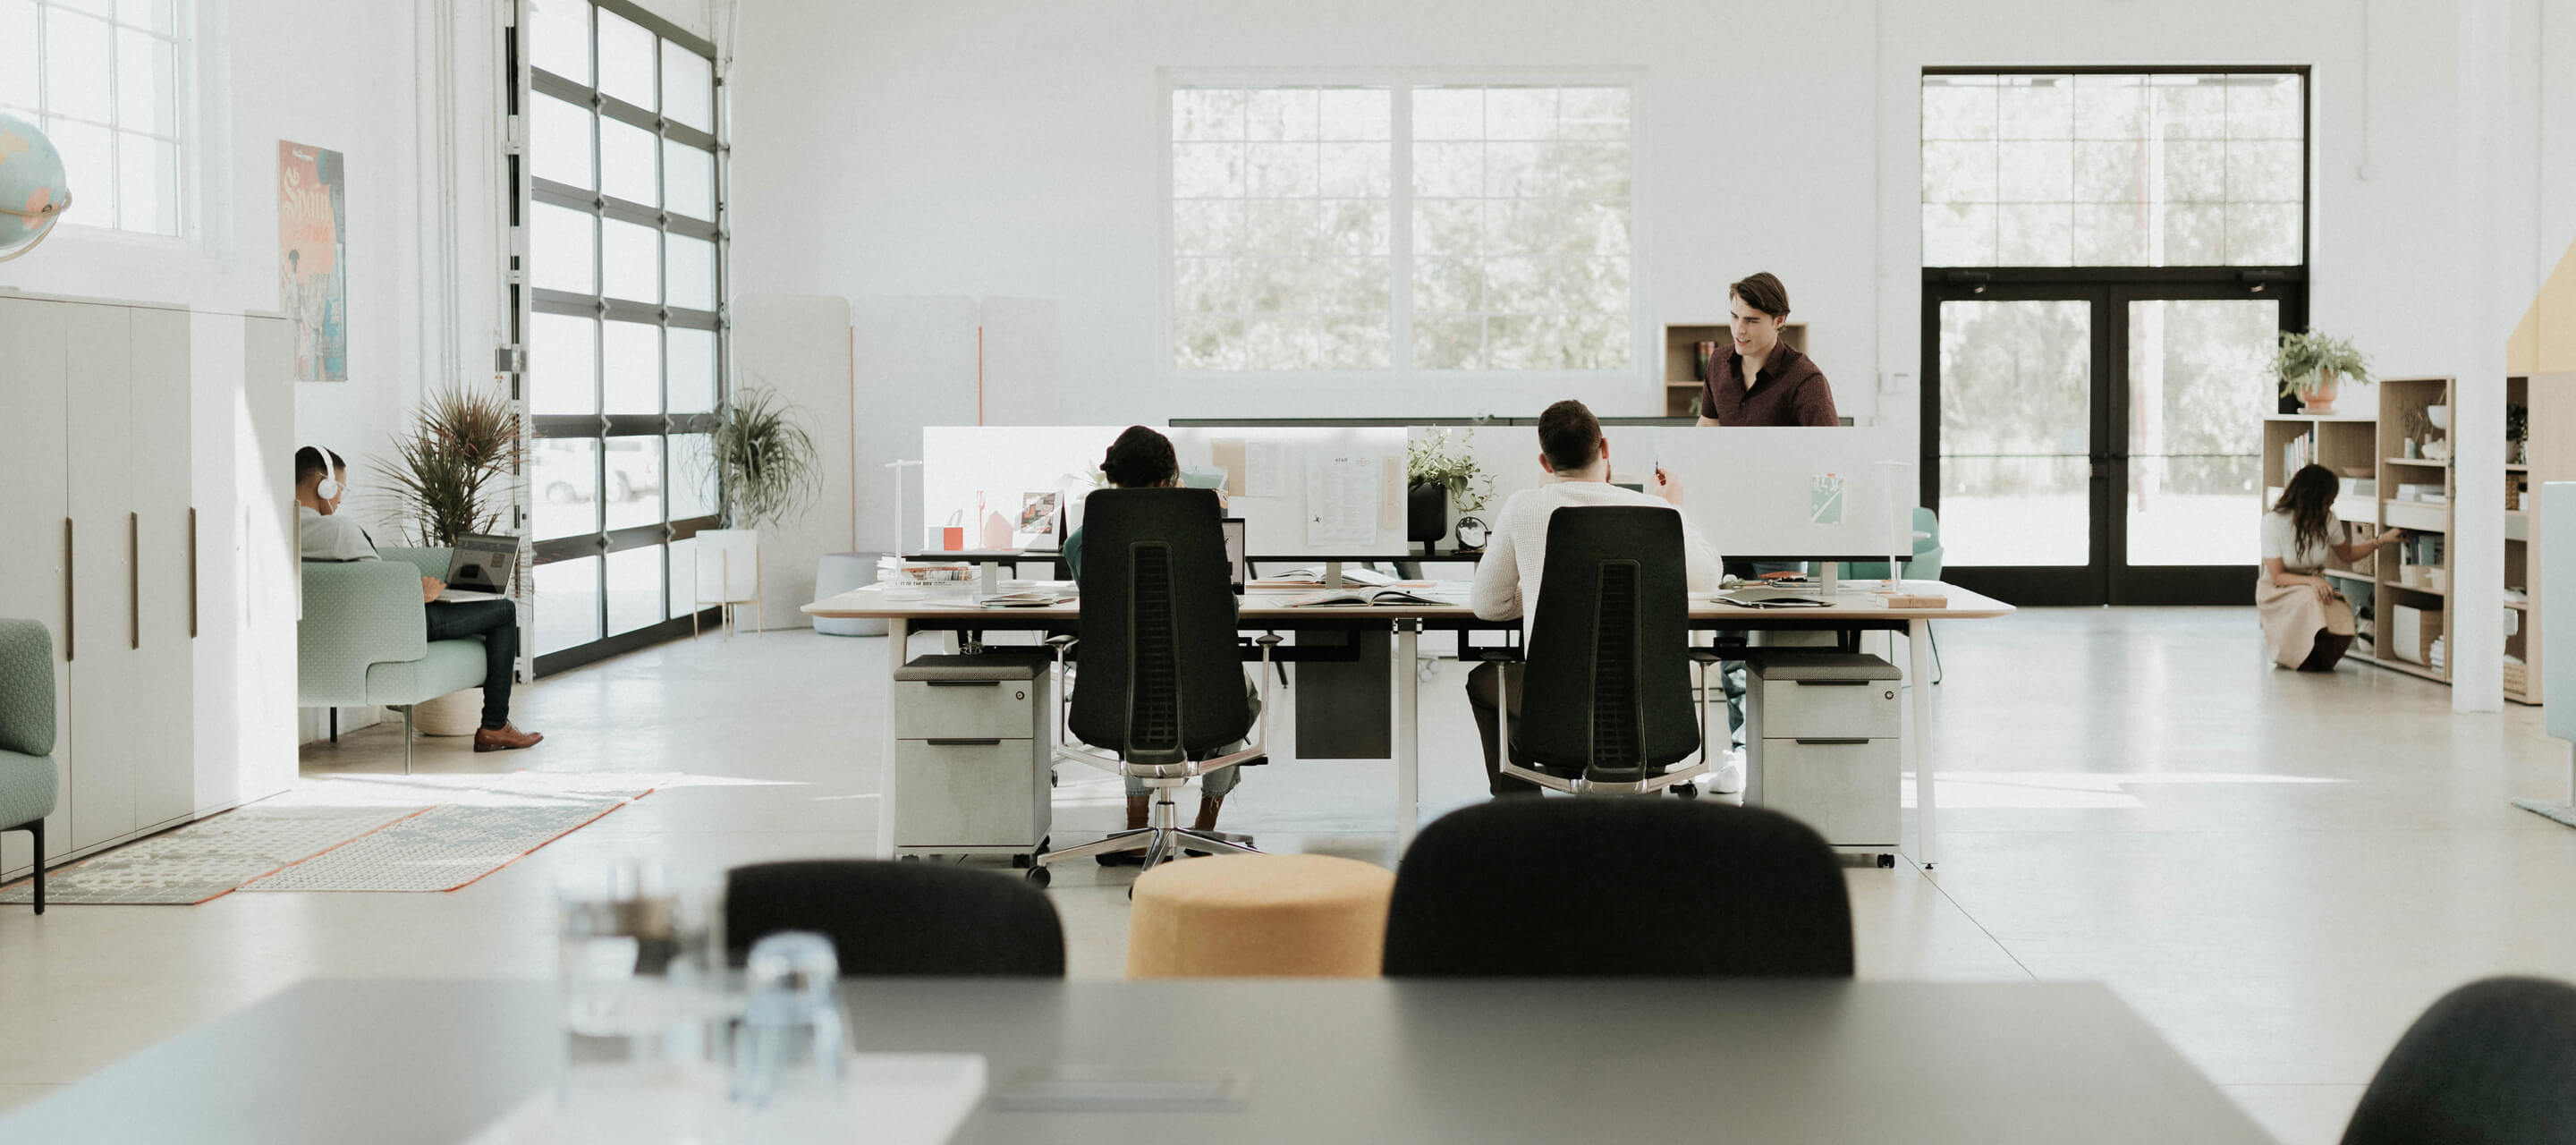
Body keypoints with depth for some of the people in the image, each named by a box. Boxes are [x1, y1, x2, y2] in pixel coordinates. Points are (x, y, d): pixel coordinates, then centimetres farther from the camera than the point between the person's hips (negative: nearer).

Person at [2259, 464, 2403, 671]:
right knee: (2310, 600, -38)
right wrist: (2311, 581, -33)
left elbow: (2346, 554, 17)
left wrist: (2382, 541, 5)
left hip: (2315, 585, 4)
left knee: (2342, 620, -28)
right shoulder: (2274, 522, -18)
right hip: (2278, 592, -4)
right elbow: (2277, 576, -17)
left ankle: (2317, 661, 5)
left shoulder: (2328, 519, -4)